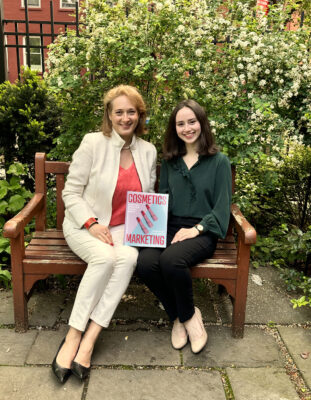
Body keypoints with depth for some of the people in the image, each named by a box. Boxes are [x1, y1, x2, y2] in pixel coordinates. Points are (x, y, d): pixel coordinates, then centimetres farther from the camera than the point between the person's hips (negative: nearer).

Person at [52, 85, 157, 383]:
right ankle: (73, 335, -20)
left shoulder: (148, 151, 6)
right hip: (84, 225, -3)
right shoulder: (92, 143, -7)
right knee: (105, 257, -34)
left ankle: (89, 339, -26)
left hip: (123, 228, 3)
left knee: (128, 257, -31)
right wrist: (91, 223, -18)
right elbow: (71, 193, -5)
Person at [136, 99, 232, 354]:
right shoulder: (170, 162, 17)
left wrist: (195, 229, -14)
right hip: (170, 228, 4)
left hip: (202, 233, -4)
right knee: (145, 263, -28)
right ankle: (179, 316, -2)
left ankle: (187, 315, -4)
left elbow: (222, 207, -2)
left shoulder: (219, 162, 4)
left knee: (171, 260, -35)